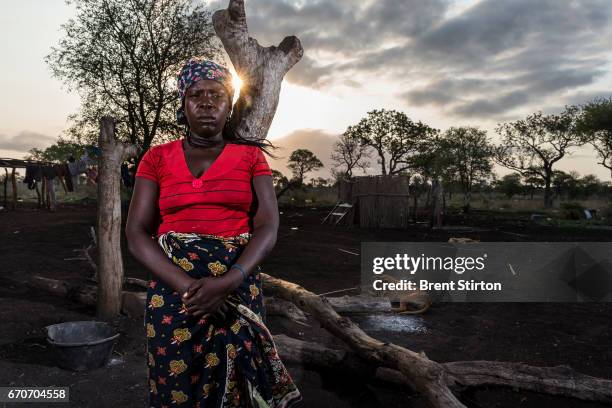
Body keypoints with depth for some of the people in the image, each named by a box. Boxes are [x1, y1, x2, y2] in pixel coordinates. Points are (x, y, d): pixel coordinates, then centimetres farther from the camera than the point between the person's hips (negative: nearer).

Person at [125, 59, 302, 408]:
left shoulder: (251, 156, 3)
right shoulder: (158, 158, 5)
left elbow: (268, 229, -6)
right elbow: (137, 234, -3)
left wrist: (227, 282, -21)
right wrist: (188, 286, -16)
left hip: (238, 290, 0)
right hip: (174, 291, 1)